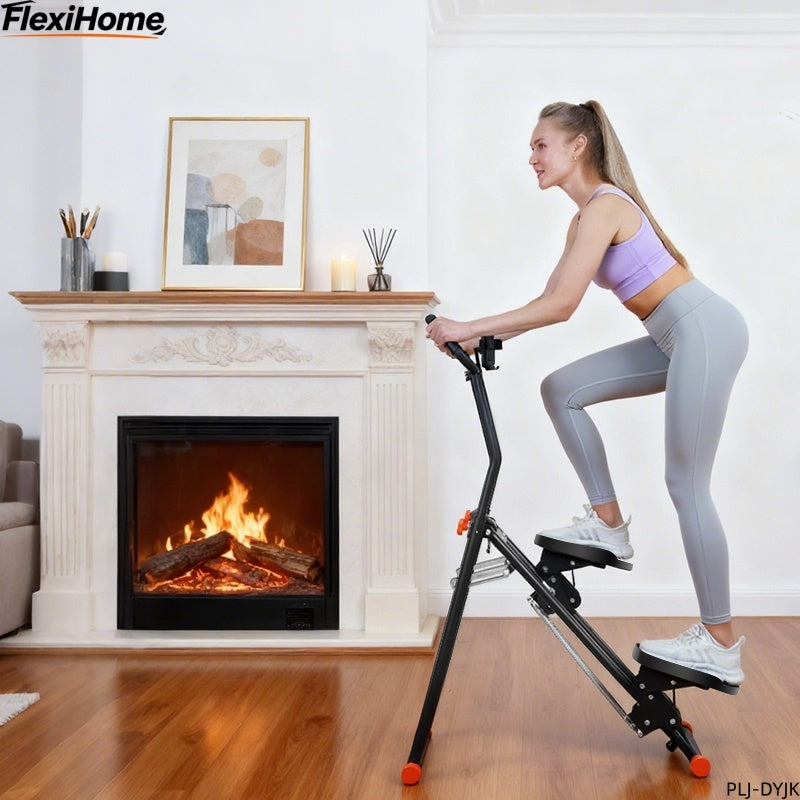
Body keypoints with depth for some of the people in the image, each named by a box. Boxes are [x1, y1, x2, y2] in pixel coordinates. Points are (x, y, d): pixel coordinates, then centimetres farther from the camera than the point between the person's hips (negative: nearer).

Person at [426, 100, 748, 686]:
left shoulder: (604, 205, -15)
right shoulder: (587, 215, 15)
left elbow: (561, 307, -23)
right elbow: (551, 300, 15)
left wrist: (468, 328, -21)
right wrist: (480, 337, 5)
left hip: (705, 330, -10)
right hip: (679, 337, 10)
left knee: (687, 484, -6)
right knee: (562, 389, 7)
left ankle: (721, 646, 3)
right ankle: (608, 524, 13)